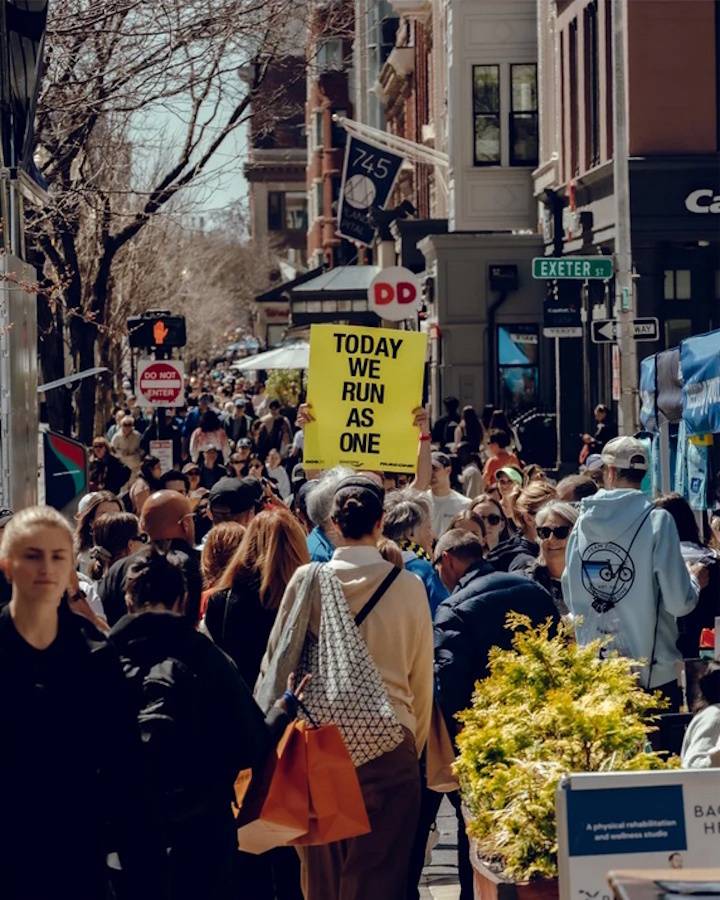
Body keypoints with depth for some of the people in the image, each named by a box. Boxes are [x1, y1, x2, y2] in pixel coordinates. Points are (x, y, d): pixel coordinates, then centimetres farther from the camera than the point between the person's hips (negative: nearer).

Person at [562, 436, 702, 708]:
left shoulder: (583, 524, 0)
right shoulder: (657, 522, -12)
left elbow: (570, 598, 7)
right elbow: (680, 602, -14)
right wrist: (694, 579, 7)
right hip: (652, 673, -4)